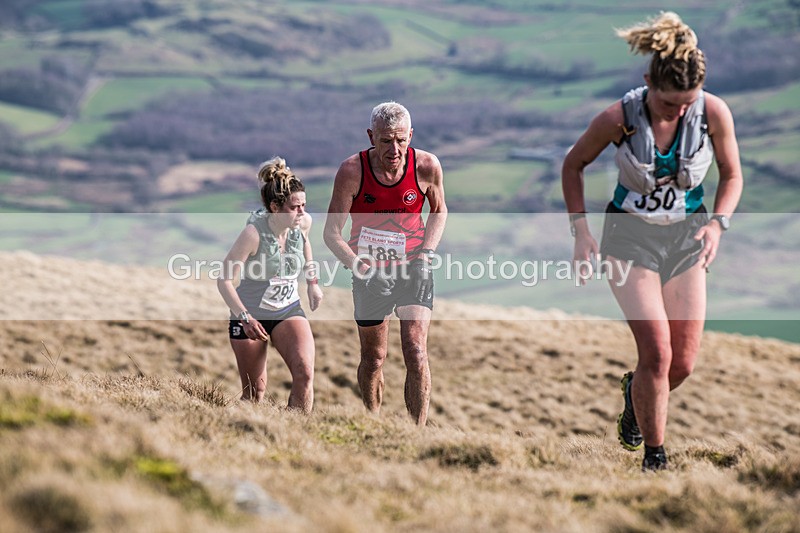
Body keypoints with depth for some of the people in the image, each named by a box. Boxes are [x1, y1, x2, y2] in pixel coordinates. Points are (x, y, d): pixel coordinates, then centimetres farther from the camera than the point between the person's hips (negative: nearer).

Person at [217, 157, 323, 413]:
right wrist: (245, 318, -30)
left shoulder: (303, 223, -10)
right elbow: (224, 280, -21)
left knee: (305, 373, -20)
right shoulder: (254, 232, -26)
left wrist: (312, 281, 18)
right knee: (255, 392, 2)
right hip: (250, 315, -4)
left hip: (289, 311, 4)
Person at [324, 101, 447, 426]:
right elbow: (332, 232, -9)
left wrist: (426, 253, -4)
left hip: (413, 268, 0)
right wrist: (359, 266, -26)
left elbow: (439, 211, 10)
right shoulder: (352, 171, -16)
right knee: (374, 358, 11)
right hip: (371, 271, 0)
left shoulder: (426, 166, -11)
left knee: (416, 353, -15)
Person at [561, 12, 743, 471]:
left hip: (685, 239, 3)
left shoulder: (715, 112, -15)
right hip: (631, 238, -3)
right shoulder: (619, 118, -19)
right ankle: (654, 458, 0)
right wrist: (581, 230, -7)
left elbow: (732, 175, 3)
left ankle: (635, 392, 38)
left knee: (684, 364, 2)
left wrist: (718, 223, -13)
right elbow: (574, 165, -1)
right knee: (657, 353, -17)